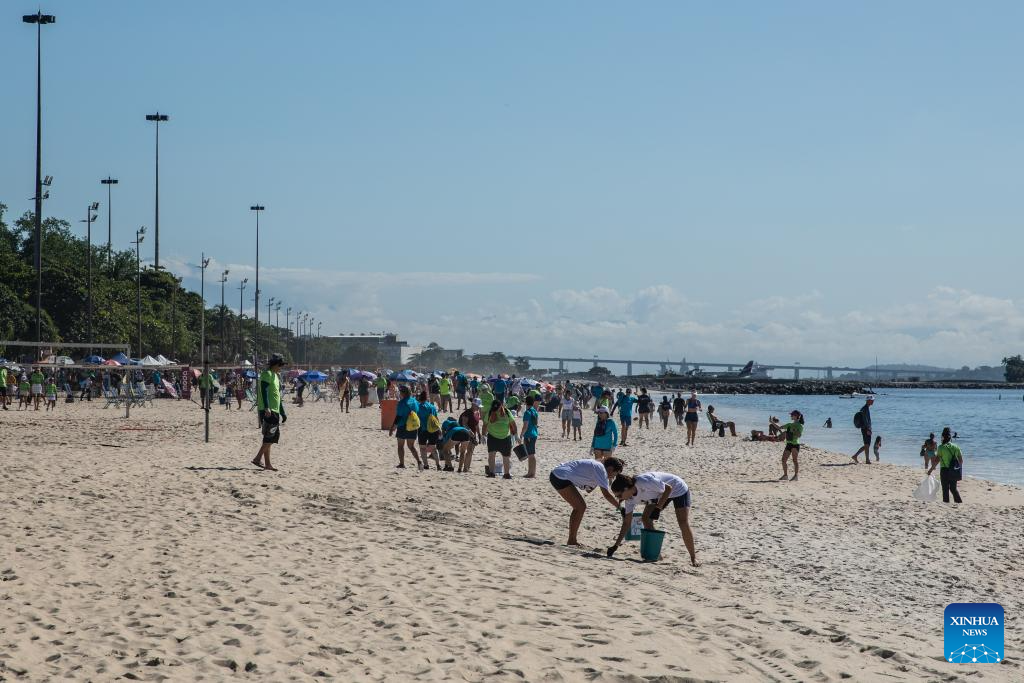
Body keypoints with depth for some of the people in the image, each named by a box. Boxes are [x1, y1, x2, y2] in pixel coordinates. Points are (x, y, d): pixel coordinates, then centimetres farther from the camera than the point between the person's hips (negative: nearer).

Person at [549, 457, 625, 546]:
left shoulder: (597, 465, 17)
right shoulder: (600, 469, -12)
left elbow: (588, 490, 20)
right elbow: (606, 494, -17)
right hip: (561, 477, -10)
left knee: (579, 507, 15)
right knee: (580, 507, -7)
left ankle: (572, 540, 20)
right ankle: (571, 541, -2)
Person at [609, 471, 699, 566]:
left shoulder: (644, 483, -39)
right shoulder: (630, 498, -14)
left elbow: (668, 488, -25)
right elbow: (627, 522, -8)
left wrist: (658, 507, -28)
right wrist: (616, 545, -11)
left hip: (678, 490, -7)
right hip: (660, 494, 7)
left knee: (683, 523, -17)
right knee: (646, 519, -7)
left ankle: (693, 558, -6)